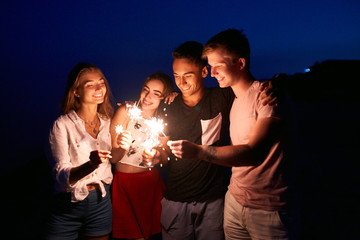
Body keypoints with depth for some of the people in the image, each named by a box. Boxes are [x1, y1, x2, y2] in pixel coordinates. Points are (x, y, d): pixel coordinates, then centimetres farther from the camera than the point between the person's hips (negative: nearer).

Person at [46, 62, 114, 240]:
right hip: (69, 206, -4)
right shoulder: (62, 125, -13)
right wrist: (91, 165, -37)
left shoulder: (108, 122, 3)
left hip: (101, 204, 4)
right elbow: (61, 175, -19)